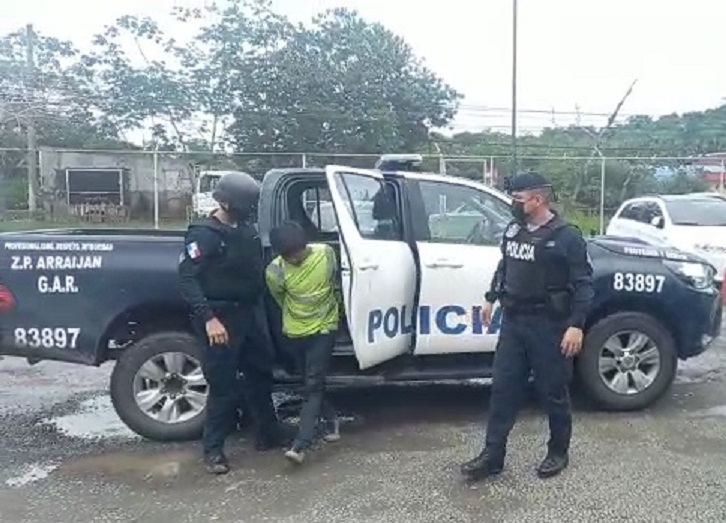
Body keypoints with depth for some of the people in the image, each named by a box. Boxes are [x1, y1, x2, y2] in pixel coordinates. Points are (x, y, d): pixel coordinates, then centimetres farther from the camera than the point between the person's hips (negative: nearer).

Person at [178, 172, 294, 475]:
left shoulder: (246, 228, 9)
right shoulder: (204, 234, -14)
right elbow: (187, 277, -21)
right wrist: (208, 318, -28)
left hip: (249, 314, 8)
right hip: (221, 318, -8)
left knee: (260, 374, 17)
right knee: (224, 386, -1)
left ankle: (268, 433, 33)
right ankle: (213, 449, 15)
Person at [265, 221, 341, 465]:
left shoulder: (326, 253, -15)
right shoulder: (275, 271, -18)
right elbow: (281, 300, 2)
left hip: (323, 328, -1)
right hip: (295, 332, 2)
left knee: (313, 385, -9)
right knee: (312, 383, 14)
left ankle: (300, 445, -12)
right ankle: (330, 419, 37)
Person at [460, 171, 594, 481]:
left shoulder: (566, 237, -11)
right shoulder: (513, 230, 9)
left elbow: (583, 285, -13)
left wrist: (576, 325, -20)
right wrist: (492, 298, 26)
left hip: (549, 326, -6)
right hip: (513, 322, 6)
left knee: (553, 393, 8)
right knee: (503, 389, 7)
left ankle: (558, 453, 27)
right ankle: (492, 456, 14)